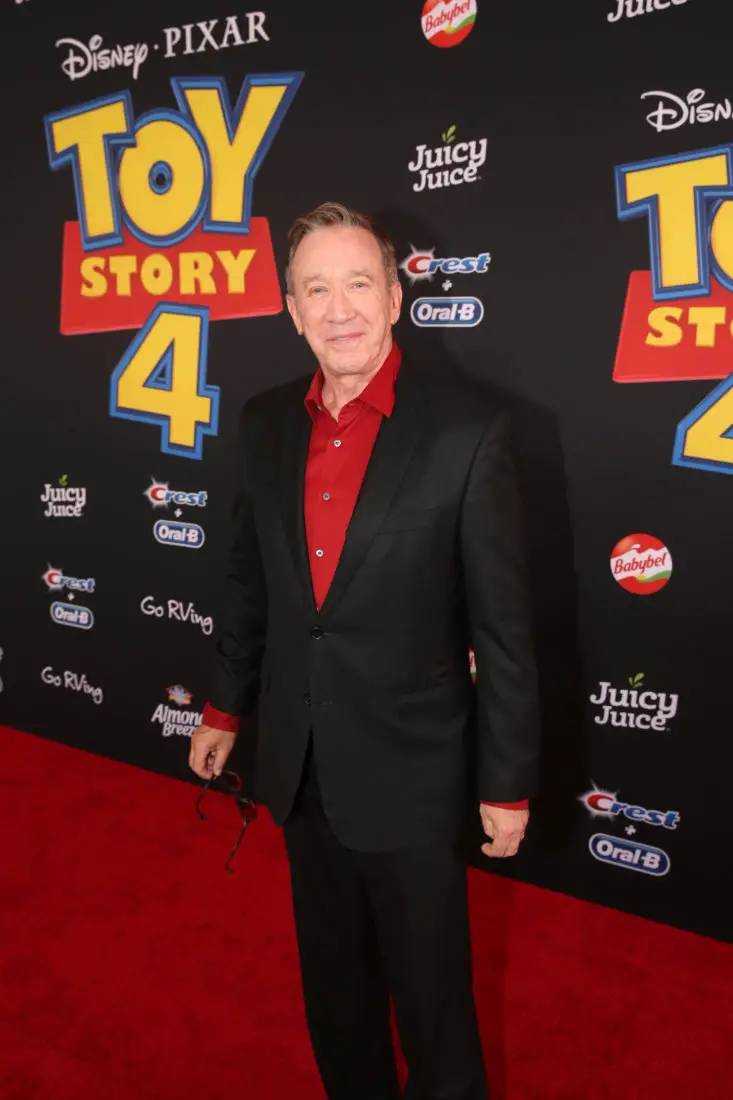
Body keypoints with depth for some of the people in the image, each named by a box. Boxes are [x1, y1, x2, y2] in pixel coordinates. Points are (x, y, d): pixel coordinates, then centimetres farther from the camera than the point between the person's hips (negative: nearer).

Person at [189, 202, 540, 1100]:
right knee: (333, 977, 25)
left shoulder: (466, 428, -15)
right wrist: (225, 707, 15)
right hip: (299, 762, 5)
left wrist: (508, 782, -8)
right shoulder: (265, 422, 0)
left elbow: (503, 622, -12)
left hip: (411, 770, -4)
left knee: (428, 987, 15)